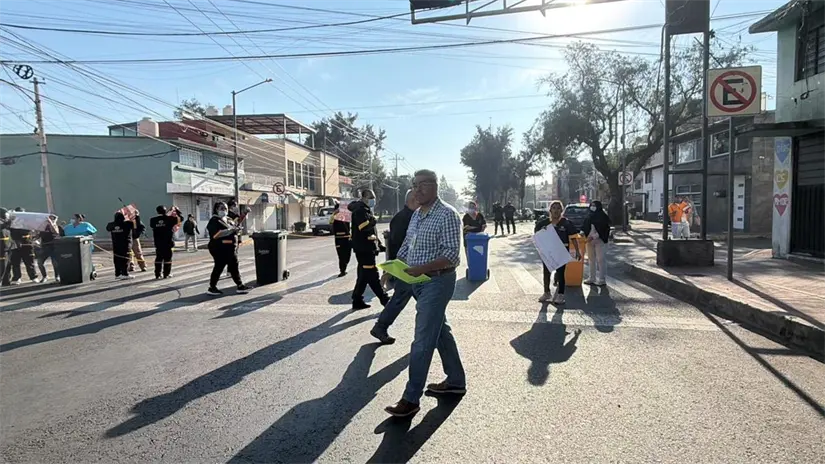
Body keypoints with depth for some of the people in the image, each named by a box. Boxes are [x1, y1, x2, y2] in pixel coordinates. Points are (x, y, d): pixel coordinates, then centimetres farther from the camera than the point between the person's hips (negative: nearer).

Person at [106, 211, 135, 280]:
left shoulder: (111, 225, 1)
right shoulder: (127, 224, -13)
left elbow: (107, 228, 22)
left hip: (115, 245, 5)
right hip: (126, 245, -5)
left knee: (117, 259, 10)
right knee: (125, 259, -1)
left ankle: (117, 274, 14)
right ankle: (125, 274, -4)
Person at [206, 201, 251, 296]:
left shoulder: (229, 220, 17)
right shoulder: (214, 221, -9)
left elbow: (235, 231, 26)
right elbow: (216, 234, -24)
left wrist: (237, 231, 1)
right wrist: (231, 230, -25)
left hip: (231, 247, 8)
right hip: (220, 248, -8)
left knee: (234, 266, 11)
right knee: (219, 267, -2)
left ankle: (240, 286, 17)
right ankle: (212, 288, 10)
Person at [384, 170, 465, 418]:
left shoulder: (447, 214, -14)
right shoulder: (416, 214, 11)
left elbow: (451, 255, -20)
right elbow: (407, 246, 18)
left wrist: (422, 268, -29)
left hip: (437, 281, -9)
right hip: (420, 281, 9)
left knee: (422, 341, -6)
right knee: (440, 331, 18)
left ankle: (411, 399, 2)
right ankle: (456, 381, 32)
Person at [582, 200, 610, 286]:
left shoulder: (603, 217, -6)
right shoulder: (589, 217, 11)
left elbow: (603, 230, -13)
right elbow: (584, 227, 14)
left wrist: (593, 236, -21)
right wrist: (582, 232, -8)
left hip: (599, 241, -6)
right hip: (590, 240, 6)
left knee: (600, 260, -4)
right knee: (591, 259, 12)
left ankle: (601, 279, 2)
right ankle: (592, 278, 21)